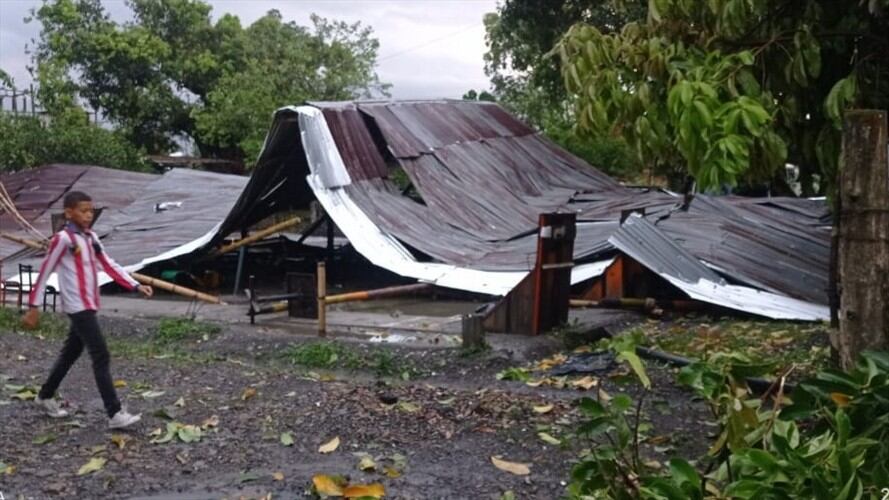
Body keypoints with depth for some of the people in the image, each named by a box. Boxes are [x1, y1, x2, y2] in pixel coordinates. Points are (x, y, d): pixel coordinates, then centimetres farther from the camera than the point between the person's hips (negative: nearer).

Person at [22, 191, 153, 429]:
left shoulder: (90, 237, 11)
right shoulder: (62, 238, -12)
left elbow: (109, 266, 10)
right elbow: (45, 272, -9)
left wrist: (136, 285, 1)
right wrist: (33, 307, -7)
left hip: (88, 305, 8)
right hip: (78, 307, -8)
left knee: (71, 353, 20)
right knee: (101, 357, -11)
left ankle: (46, 396, 39)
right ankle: (115, 414, -10)